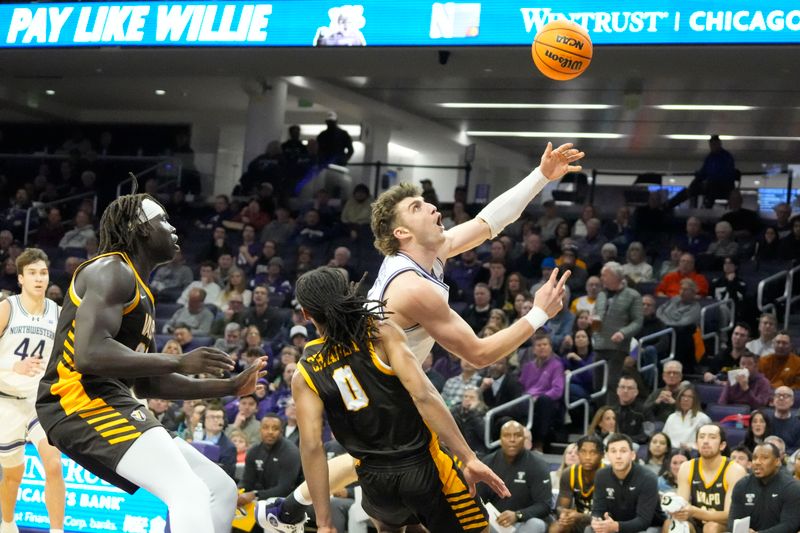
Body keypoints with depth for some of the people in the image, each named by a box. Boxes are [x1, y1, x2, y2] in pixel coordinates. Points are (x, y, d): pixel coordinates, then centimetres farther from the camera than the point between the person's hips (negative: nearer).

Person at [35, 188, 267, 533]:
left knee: (221, 490, 8)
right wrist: (179, 363, -21)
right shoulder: (112, 271, -7)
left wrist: (229, 387, 21)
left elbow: (146, 383, 27)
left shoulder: (140, 293, 24)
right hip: (81, 403, -10)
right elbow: (89, 355, -23)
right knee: (190, 494, -24)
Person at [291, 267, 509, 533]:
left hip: (376, 482, 4)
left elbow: (311, 446, -8)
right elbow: (423, 396, -19)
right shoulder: (382, 333, -8)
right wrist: (469, 458, -19)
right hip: (423, 464, -3)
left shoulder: (304, 374, -1)